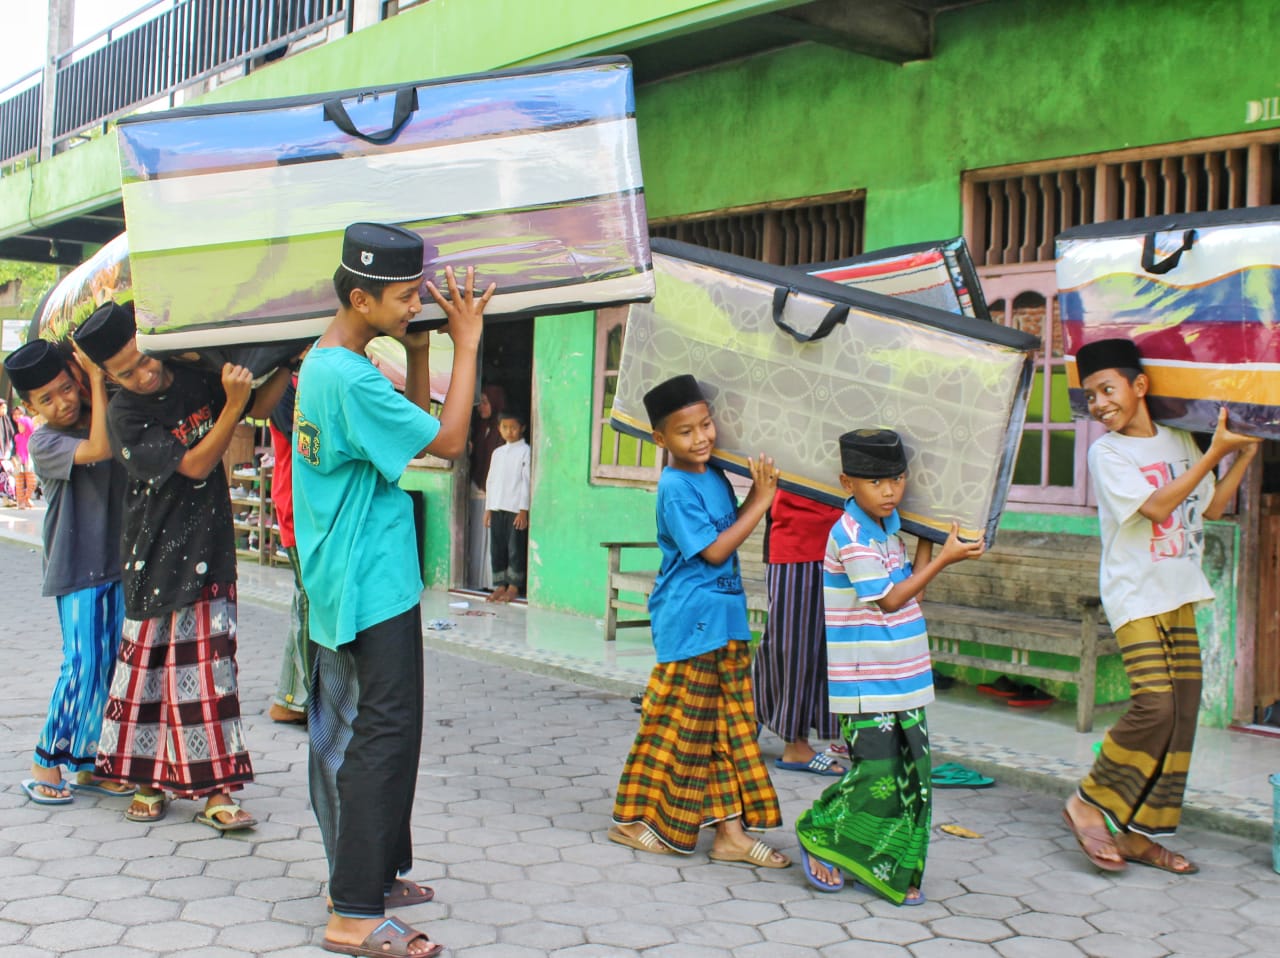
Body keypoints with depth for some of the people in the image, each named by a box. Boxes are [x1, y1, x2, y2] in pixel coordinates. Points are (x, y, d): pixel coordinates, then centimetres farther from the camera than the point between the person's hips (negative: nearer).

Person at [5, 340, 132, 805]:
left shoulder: (109, 414, 7)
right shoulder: (44, 443, -10)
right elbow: (99, 449, -25)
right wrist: (98, 380, -20)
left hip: (118, 562, 6)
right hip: (76, 570, -5)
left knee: (110, 667, 7)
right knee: (82, 667, -9)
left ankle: (85, 764, 18)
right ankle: (45, 763, 8)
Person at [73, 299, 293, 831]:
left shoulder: (197, 379, 1)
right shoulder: (123, 415, -12)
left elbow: (261, 405, 15)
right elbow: (195, 465, -18)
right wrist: (232, 406, -24)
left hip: (208, 554, 3)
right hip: (155, 561, -3)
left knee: (206, 667, 1)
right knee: (148, 665, 6)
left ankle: (213, 790, 5)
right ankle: (148, 779, 23)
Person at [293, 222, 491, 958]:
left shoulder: (324, 366, 12)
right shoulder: (350, 379, -21)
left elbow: (414, 430, 18)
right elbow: (449, 441, -19)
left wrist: (420, 350, 8)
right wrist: (467, 345, -13)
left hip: (343, 588, 11)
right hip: (373, 591, -11)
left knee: (347, 737, 16)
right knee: (383, 740, -7)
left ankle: (370, 875, 29)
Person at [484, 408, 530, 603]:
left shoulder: (525, 451, -3)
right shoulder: (497, 452, 16)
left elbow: (527, 481, -7)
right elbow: (491, 481, 18)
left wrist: (524, 511, -12)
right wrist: (488, 508, 14)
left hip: (516, 509, -6)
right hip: (497, 508, 6)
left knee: (516, 548, -4)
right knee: (497, 549, 6)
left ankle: (513, 588, 2)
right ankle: (500, 586, 13)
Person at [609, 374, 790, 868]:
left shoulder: (715, 474, 8)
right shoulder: (675, 488, -16)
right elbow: (714, 550, -17)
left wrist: (756, 496, 3)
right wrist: (760, 503, -13)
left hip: (725, 622, 8)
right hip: (690, 623, -8)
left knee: (729, 724, 9)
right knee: (677, 725, 1)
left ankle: (731, 830, 15)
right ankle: (632, 820, 15)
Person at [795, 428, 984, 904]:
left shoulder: (888, 527, 11)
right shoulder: (852, 536, -16)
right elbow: (890, 599, -17)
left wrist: (927, 538, 11)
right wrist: (943, 559, -13)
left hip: (904, 680, 9)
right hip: (865, 685, -8)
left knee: (910, 773, 9)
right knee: (875, 774, -6)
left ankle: (893, 871, 21)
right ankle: (818, 834, 16)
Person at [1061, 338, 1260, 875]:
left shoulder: (1180, 442, 12)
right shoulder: (1106, 453, -6)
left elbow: (1211, 508, 19)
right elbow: (1156, 507, -16)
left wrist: (1246, 453, 11)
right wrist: (1215, 453, -14)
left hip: (1180, 595, 6)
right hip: (1134, 595, -6)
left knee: (1183, 714, 2)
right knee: (1154, 706, -20)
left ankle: (1141, 832, 10)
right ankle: (1088, 804, -3)